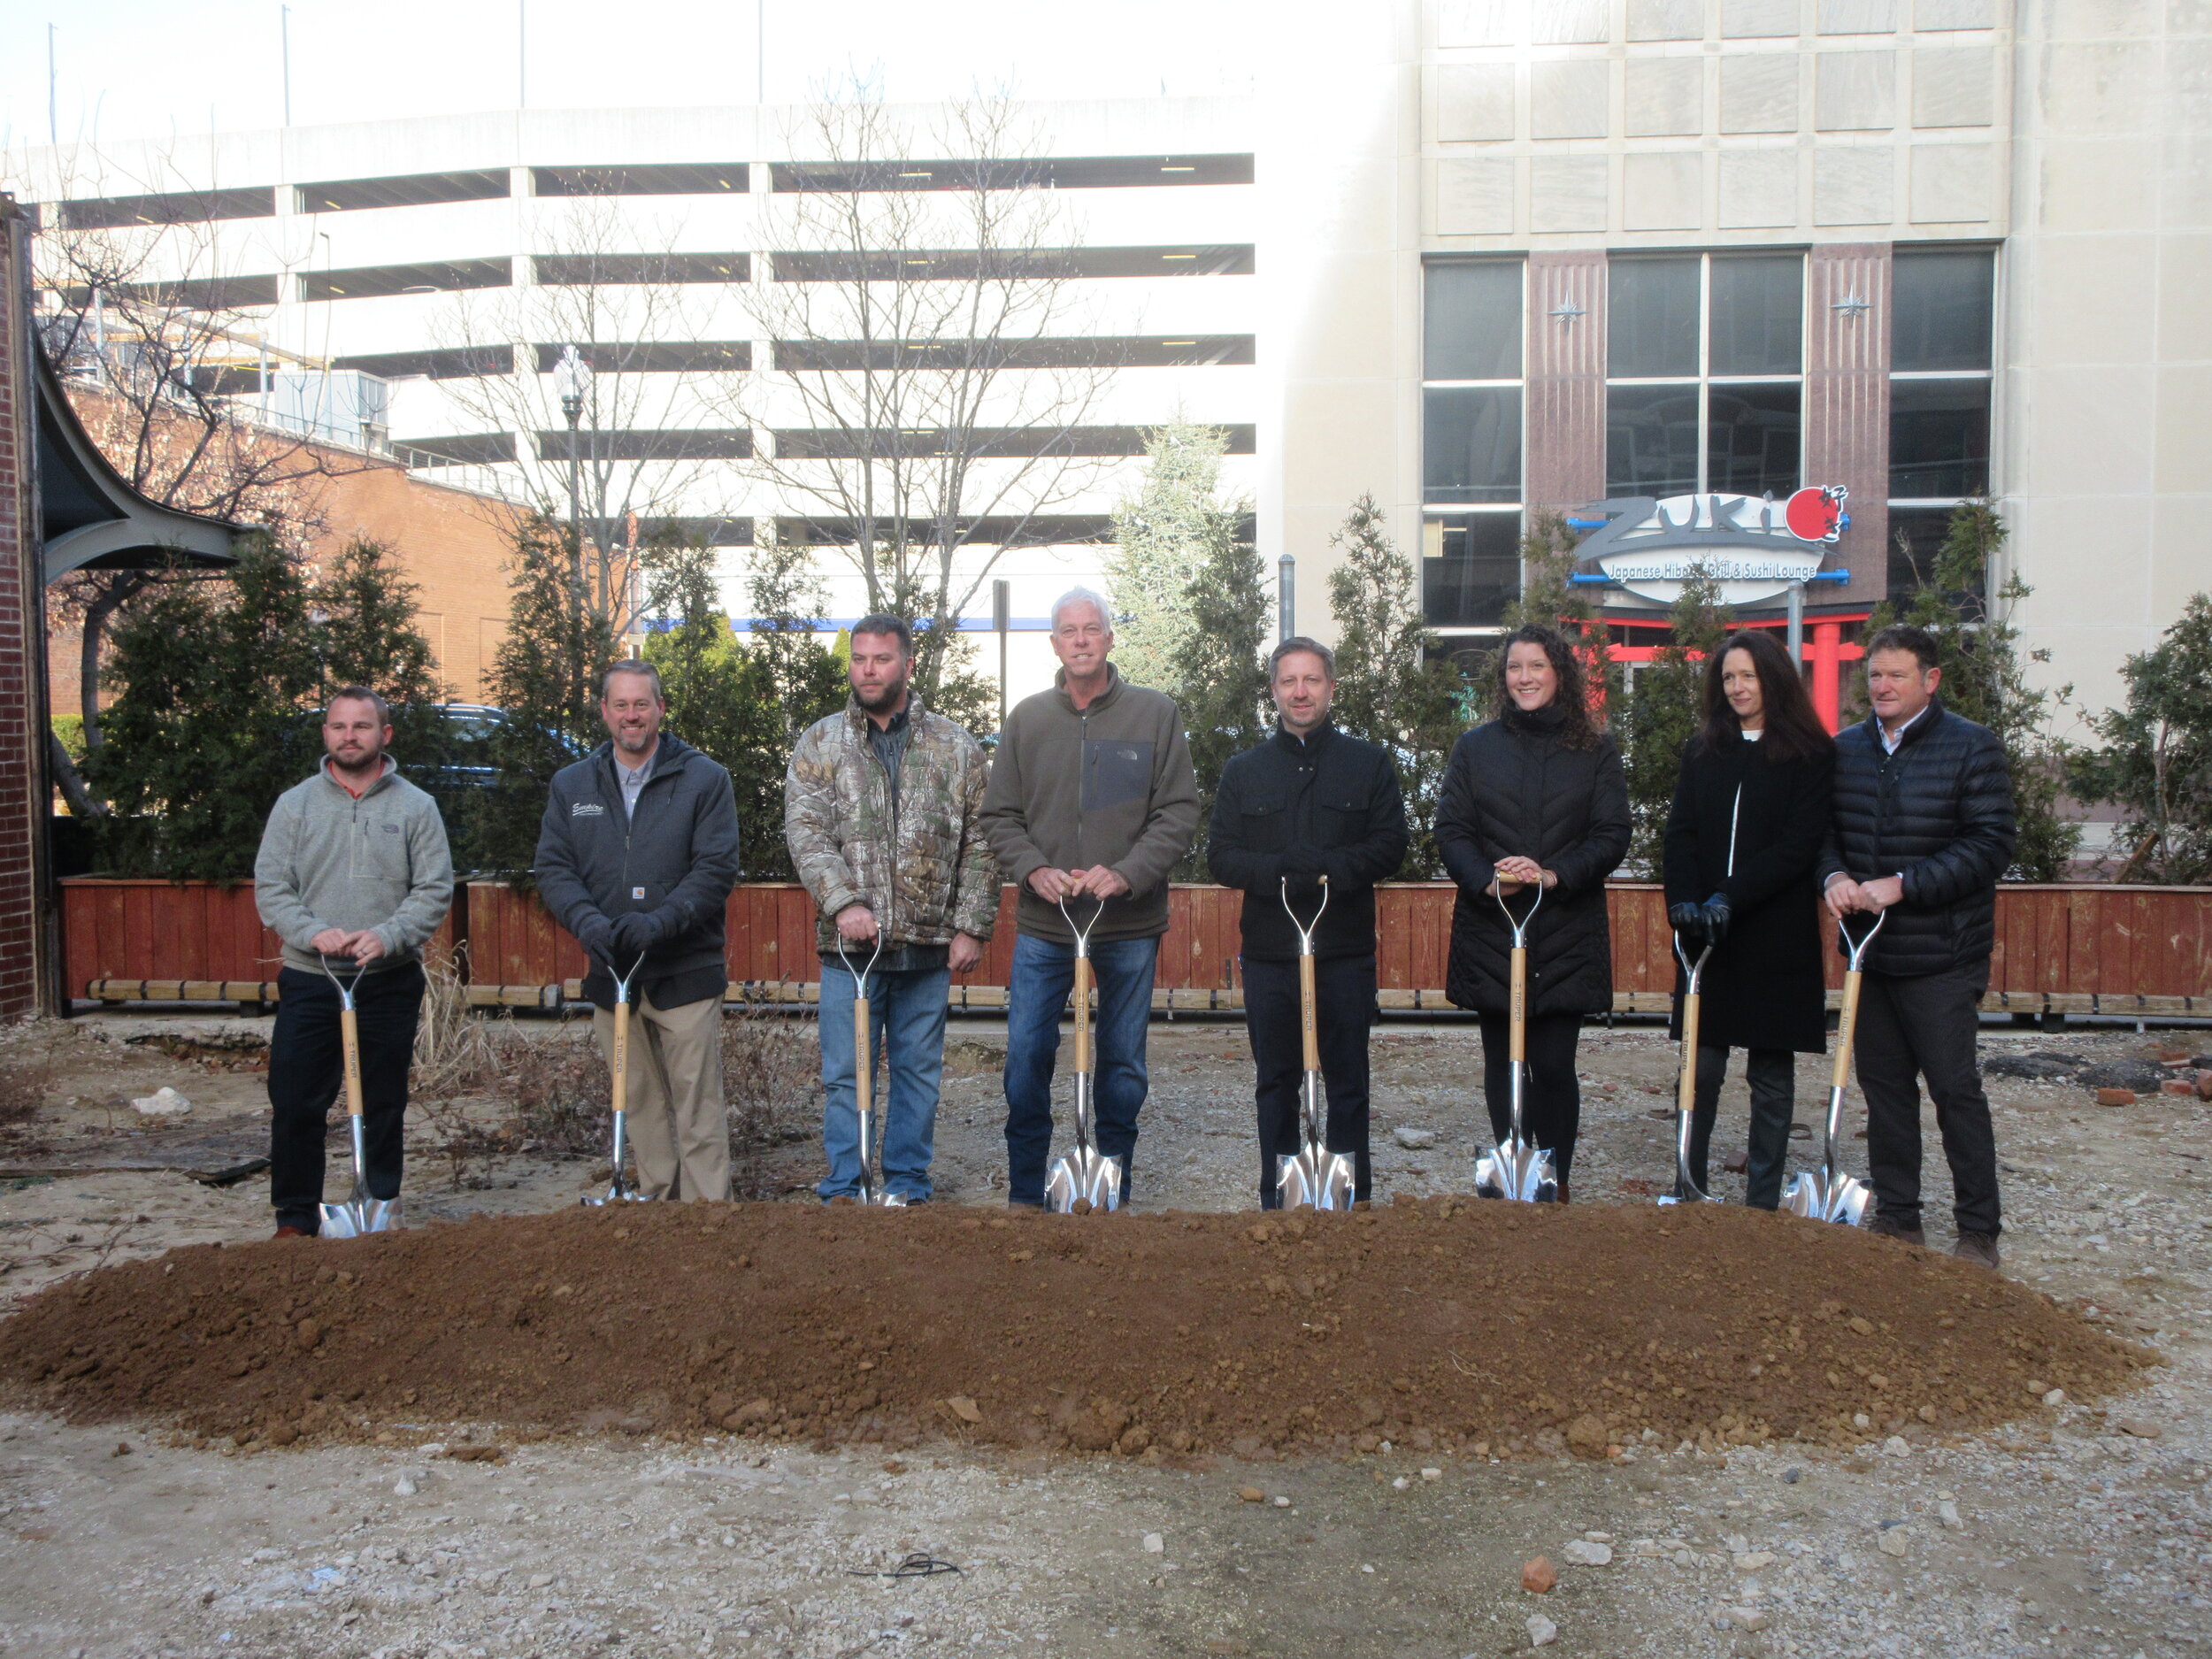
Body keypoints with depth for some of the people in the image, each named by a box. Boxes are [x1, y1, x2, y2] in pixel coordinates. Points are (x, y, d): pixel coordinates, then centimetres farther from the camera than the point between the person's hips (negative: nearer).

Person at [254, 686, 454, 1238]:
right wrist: (315, 933, -17)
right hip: (308, 982, 1)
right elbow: (270, 888, 1)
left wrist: (387, 936, -19)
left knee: (384, 1105, 8)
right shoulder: (294, 804, 5)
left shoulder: (416, 807, 2)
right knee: (295, 1104, 1)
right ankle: (296, 1217, 16)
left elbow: (435, 889, -3)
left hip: (391, 982, 0)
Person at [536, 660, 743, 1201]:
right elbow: (552, 869, 4)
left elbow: (717, 868, -7)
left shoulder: (705, 779, 1)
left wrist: (658, 922, -21)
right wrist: (588, 921, -16)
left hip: (685, 973, -3)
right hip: (610, 974, 4)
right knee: (642, 1108, 11)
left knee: (698, 1110, -4)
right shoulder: (571, 785, 11)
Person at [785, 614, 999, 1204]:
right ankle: (845, 1188, 17)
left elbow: (979, 843, 5)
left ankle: (908, 1185, 22)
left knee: (919, 1071, 9)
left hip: (929, 943, 1)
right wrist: (844, 902, -19)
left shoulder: (956, 747, 6)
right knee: (846, 1072, 5)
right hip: (850, 942, 0)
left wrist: (972, 927, -2)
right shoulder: (821, 742, 5)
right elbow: (805, 830, -5)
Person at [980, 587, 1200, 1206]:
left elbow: (1179, 811, -4)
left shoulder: (1155, 713, -1)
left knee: (1123, 1063, 10)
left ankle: (1114, 1192, 25)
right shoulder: (1027, 719, 4)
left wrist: (1126, 873, -17)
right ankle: (1025, 1191, 17)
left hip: (1130, 925, -1)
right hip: (1043, 924, 1)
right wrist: (1034, 870, -12)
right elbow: (999, 816, 6)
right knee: (1026, 1056, 1)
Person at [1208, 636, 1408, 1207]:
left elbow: (1389, 847, -1)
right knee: (1275, 1084, 10)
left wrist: (1327, 868, -18)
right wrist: (1278, 870, -17)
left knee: (1347, 1083, 5)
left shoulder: (1369, 763, 7)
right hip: (1268, 952, 2)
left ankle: (1352, 1199, 14)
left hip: (1346, 951, -1)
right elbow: (1221, 856, 2)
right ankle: (1275, 1201, 19)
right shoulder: (1243, 771, 11)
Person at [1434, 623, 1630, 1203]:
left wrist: (1553, 874, -17)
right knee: (1502, 1065, 8)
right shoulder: (1475, 747, 8)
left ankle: (1555, 1187, 10)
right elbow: (1450, 830, 2)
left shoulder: (1596, 753, 6)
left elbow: (1612, 838, -1)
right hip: (1490, 932, 1)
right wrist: (1487, 879, -16)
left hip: (1567, 937, -1)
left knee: (1553, 1066, -5)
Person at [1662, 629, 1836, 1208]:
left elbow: (1798, 844, -10)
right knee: (1702, 1067, 3)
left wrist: (1730, 899, -19)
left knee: (1771, 1075, 6)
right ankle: (1690, 1192, 12)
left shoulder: (1810, 753, -1)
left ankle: (1762, 1203, 14)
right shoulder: (1702, 750, 11)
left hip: (1776, 936, -3)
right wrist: (1684, 901, -13)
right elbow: (1681, 833, 3)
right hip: (1706, 936, 3)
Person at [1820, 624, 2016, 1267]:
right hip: (1868, 948, 5)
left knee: (1956, 1088, 0)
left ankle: (1979, 1231, 12)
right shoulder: (1845, 749, 8)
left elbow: (1991, 844, -12)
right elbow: (1825, 830, 12)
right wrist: (1834, 876, -10)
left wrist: (1905, 885, -20)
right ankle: (1896, 1216, 23)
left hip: (1941, 954, -5)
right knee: (1883, 1083, 11)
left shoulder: (1973, 746, -7)